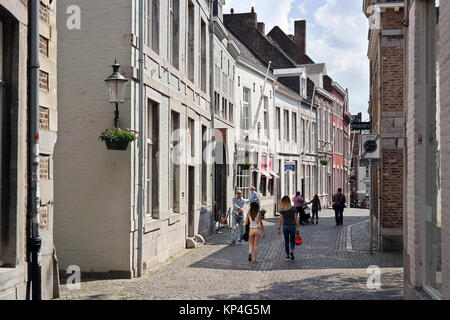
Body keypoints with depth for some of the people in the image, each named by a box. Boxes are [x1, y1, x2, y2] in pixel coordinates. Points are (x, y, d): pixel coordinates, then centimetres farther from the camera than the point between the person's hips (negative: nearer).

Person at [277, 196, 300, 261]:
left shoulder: (282, 210, -5)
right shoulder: (293, 209, -4)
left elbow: (280, 220, -5)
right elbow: (296, 219, -3)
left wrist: (279, 228, 0)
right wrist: (298, 227, 3)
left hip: (285, 226, 0)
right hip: (292, 226, 0)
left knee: (286, 241, 12)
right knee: (292, 241, 13)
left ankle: (287, 255, 15)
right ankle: (292, 251, -14)